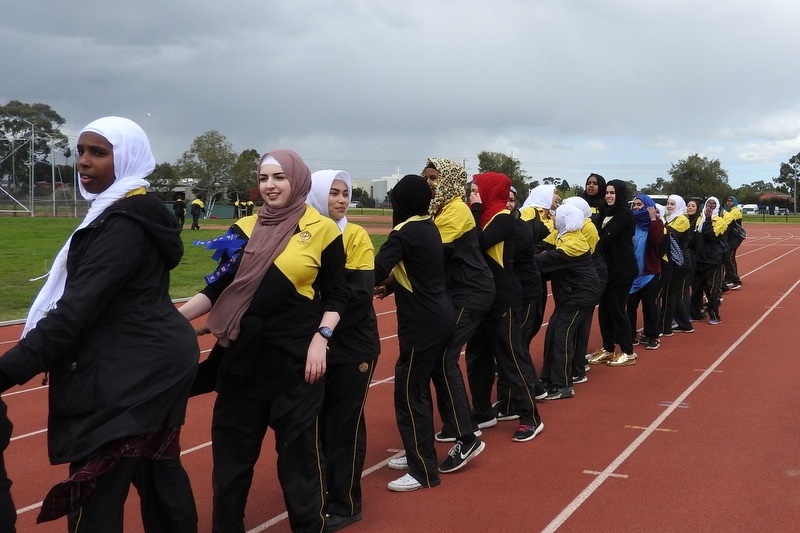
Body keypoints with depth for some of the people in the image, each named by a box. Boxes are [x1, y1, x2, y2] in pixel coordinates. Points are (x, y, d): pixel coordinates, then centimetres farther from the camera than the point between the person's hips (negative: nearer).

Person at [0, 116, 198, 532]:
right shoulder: (138, 212, 13)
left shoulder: (123, 224, -19)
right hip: (154, 365, 11)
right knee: (159, 473, 20)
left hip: (126, 375, -11)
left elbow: (76, 310, -25)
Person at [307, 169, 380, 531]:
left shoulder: (356, 236, -6)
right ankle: (319, 495, 28)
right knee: (317, 422, 11)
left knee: (344, 425, 4)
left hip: (352, 345, -3)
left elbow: (361, 292, -16)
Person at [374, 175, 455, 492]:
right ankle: (419, 456, 29)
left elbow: (377, 269, -25)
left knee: (409, 394, -2)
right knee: (418, 389, 18)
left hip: (422, 324, -9)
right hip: (438, 319, 9)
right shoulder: (428, 227, 10)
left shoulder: (406, 232, -17)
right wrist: (390, 286, 8)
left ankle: (424, 472, 3)